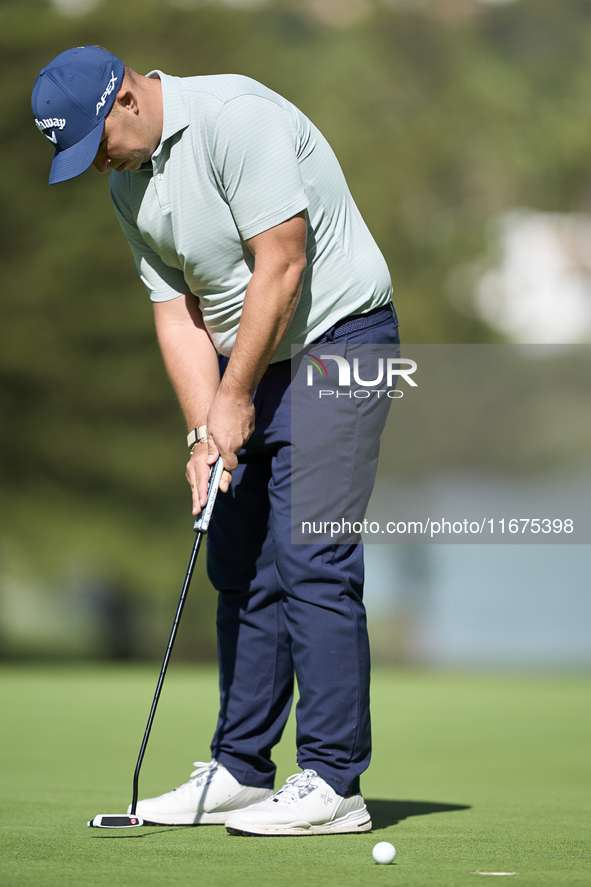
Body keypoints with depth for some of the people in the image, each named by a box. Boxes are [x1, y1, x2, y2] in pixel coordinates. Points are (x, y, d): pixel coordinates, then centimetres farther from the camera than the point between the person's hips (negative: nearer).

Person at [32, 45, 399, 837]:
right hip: (248, 361, 9)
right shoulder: (128, 185, 6)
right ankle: (241, 770, 16)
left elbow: (280, 267, -22)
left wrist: (235, 398, -16)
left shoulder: (235, 118, -21)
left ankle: (335, 784, -13)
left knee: (310, 562, -14)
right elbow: (177, 313, 5)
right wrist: (205, 430, -8)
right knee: (240, 567, 9)